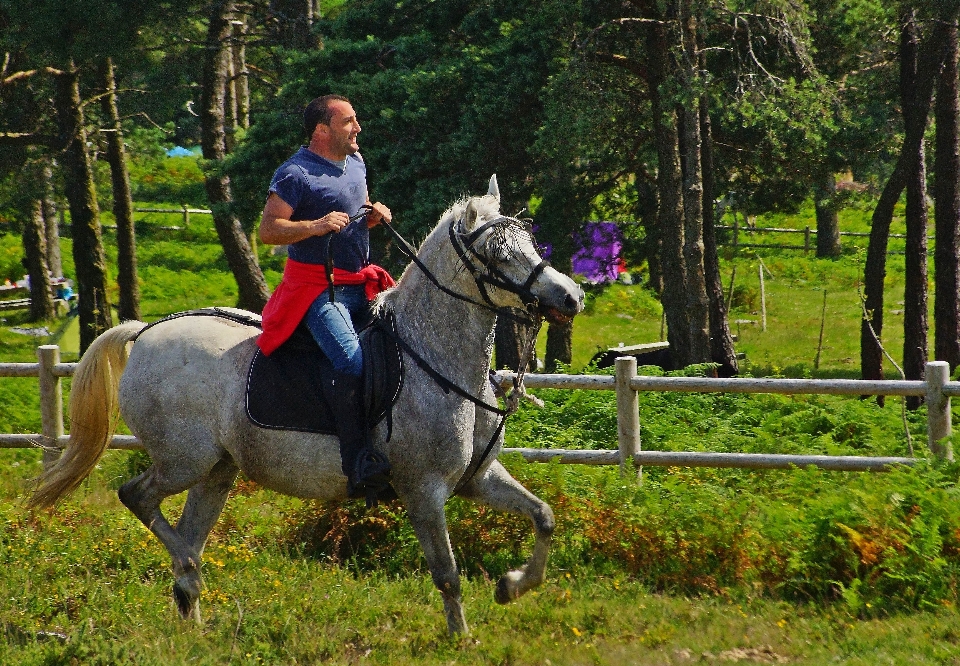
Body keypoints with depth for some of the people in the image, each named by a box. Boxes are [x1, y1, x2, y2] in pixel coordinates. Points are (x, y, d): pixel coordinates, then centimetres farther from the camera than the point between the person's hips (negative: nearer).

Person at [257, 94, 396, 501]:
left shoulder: (355, 162, 15)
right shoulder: (295, 174, -10)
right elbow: (268, 230, -13)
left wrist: (374, 215, 4)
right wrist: (317, 226, -27)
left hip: (360, 283, 9)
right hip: (317, 287, -9)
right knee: (351, 361, -26)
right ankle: (357, 464, -26)